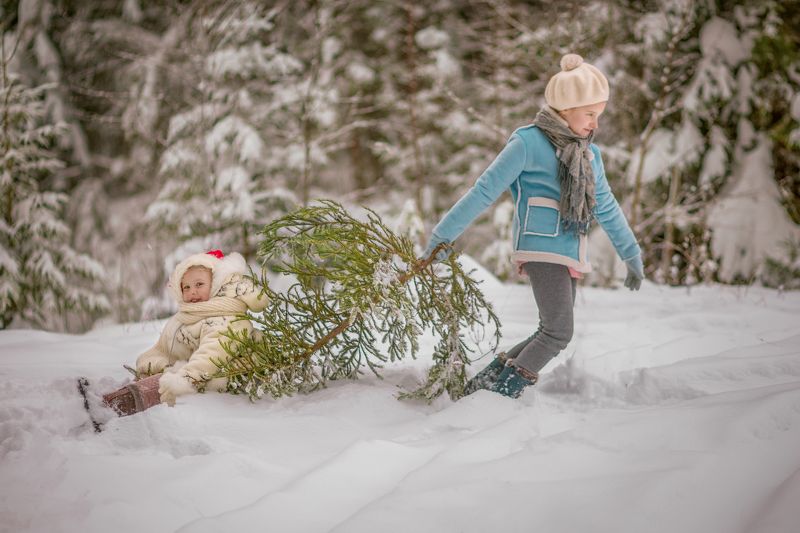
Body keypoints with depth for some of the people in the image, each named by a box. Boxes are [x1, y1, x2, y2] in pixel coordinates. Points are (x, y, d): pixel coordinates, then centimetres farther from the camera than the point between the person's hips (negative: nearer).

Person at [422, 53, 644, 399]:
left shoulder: (589, 153, 15)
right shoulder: (528, 142, -7)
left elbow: (606, 208, 24)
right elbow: (484, 191, -7)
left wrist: (632, 255, 26)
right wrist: (444, 235, -7)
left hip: (572, 256, 8)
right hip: (541, 249, -8)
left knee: (551, 336, 5)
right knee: (558, 332, -17)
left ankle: (486, 383, 17)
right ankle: (501, 397, -7)